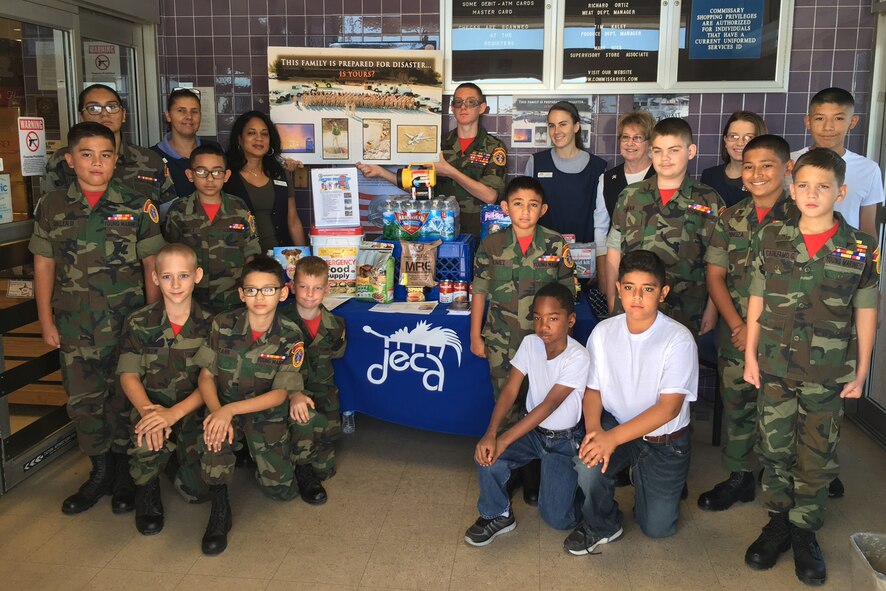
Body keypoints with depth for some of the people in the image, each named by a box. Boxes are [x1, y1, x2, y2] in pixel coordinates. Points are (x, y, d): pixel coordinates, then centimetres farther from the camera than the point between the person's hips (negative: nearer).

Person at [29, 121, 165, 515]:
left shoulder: (137, 207, -3)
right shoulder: (51, 207, 3)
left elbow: (152, 266, 0)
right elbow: (44, 264, 7)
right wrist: (46, 320, 5)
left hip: (127, 322, -2)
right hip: (75, 325, 2)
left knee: (125, 399, 7)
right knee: (82, 401, 10)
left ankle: (124, 474, 24)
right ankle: (100, 472, 28)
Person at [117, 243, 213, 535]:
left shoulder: (209, 324, -3)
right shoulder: (139, 323, -1)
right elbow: (129, 375, -5)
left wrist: (175, 413, -26)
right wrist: (147, 411, -26)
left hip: (192, 409, 1)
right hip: (152, 405, 0)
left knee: (199, 490, -14)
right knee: (147, 443, -36)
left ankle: (183, 459, 22)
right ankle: (147, 488, -1)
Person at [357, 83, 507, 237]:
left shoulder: (494, 147, 1)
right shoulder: (440, 144, 12)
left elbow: (490, 196, -11)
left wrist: (450, 171, -11)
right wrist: (381, 172, 6)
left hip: (477, 230, -3)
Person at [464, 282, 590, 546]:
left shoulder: (578, 358, -23)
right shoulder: (530, 343, -8)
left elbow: (549, 405, -27)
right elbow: (510, 390, -11)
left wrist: (504, 440, -30)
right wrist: (491, 434, -27)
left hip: (564, 439, -4)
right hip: (532, 429, 4)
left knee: (556, 518, -11)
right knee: (488, 457, -24)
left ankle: (569, 487, 22)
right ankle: (497, 516, 2)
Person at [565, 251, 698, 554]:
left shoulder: (679, 339, -20)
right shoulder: (604, 332, -7)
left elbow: (669, 406, -23)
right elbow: (593, 389, 0)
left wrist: (613, 437, -30)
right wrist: (594, 429, -22)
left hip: (665, 440, -1)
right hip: (615, 426, 2)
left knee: (657, 527, 2)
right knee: (588, 463, -30)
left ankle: (641, 475, 33)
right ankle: (601, 526, 1)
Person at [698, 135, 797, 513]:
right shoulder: (730, 220, 6)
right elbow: (715, 276, 5)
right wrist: (736, 325, -8)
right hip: (736, 334, 3)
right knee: (736, 406, 10)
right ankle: (739, 478, 26)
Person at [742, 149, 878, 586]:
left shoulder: (861, 249, -4)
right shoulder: (770, 240, -1)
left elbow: (866, 313, 2)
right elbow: (757, 301, 3)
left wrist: (861, 372, 2)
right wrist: (751, 356, 3)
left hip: (829, 375, -1)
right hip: (774, 369, 1)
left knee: (817, 458, 8)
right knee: (775, 450, 10)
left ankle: (804, 529, 25)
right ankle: (778, 521, 28)